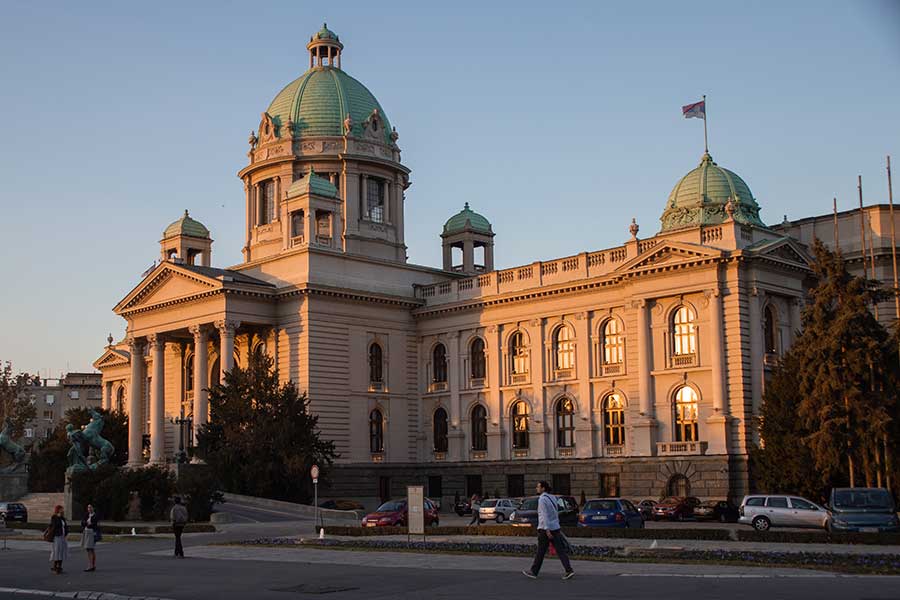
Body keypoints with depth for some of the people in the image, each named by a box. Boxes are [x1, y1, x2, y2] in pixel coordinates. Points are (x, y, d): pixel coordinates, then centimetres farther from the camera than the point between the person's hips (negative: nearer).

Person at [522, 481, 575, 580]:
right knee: (560, 550, 2)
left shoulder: (542, 499, -12)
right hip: (555, 527, 7)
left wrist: (547, 530, -23)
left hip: (545, 529, -7)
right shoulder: (552, 498, 13)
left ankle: (533, 572, 13)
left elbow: (545, 515, -19)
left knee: (540, 552, 3)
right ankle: (569, 570, -7)